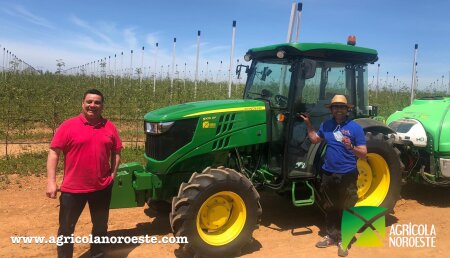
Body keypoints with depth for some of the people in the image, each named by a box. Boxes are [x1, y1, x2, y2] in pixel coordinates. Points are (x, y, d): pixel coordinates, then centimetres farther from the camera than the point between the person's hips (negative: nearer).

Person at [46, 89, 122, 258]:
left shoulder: (109, 127, 3)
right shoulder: (68, 126, -7)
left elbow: (116, 152, 11)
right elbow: (54, 153, -7)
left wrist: (113, 174, 1)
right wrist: (51, 181, -13)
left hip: (102, 187, 3)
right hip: (73, 188, -2)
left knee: (100, 226, 17)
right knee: (66, 228, 10)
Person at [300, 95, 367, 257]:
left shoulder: (355, 128, -8)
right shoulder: (326, 125, 6)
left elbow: (363, 154, -9)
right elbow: (315, 139, 22)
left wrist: (351, 147, -28)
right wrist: (308, 124, 12)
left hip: (347, 175, -5)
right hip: (328, 174, 5)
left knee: (347, 209, 5)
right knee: (330, 208, 15)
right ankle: (332, 236, 30)